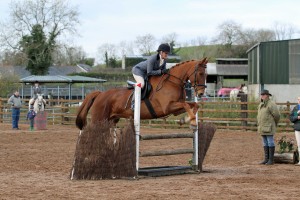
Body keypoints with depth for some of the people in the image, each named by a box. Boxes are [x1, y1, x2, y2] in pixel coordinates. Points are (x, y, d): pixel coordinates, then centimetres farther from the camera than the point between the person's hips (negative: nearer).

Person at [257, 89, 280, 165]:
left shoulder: (271, 104, -14)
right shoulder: (261, 105, 13)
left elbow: (277, 115, -12)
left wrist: (274, 124, 2)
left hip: (269, 128, -8)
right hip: (262, 128, 8)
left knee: (270, 143, -4)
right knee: (265, 144, 10)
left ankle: (271, 160, 0)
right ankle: (266, 159, 14)